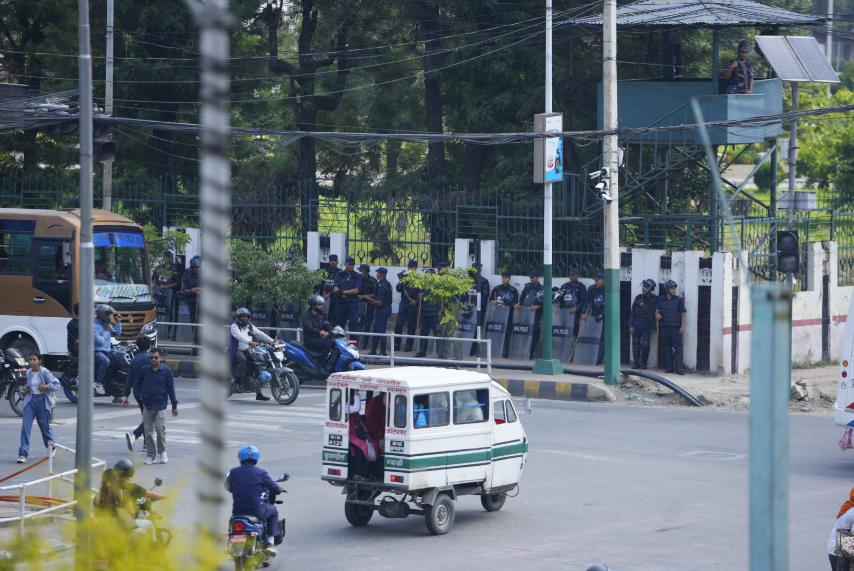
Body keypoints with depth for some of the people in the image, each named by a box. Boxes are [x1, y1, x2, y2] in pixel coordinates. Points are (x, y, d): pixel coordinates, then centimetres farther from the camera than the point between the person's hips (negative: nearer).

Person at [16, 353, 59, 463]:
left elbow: (57, 385, -9)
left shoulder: (44, 372, -10)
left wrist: (46, 386, -24)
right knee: (25, 426, -9)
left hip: (42, 400, -4)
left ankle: (50, 446, 42)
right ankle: (23, 454, -10)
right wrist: (26, 388, 6)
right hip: (30, 401, 4)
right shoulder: (28, 372, 6)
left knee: (44, 426, 12)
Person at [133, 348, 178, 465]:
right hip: (147, 406, 3)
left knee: (161, 430, -10)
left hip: (160, 406, -3)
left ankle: (162, 453, 8)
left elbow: (171, 389, 1)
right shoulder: (145, 370, 4)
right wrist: (142, 394, 2)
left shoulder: (166, 371, -2)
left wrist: (174, 406, 2)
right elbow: (136, 384, 18)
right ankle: (150, 455, 9)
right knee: (148, 432, 3)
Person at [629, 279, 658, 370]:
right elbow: (632, 312, 6)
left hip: (647, 327, -2)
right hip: (636, 325, 2)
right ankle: (636, 362, 11)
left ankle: (643, 363, 4)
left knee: (645, 345, -9)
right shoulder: (638, 298, 5)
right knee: (636, 344, 2)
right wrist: (631, 325, 0)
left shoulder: (654, 299, 0)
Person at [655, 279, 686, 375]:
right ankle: (669, 367, 11)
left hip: (676, 328, -3)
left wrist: (682, 326, -5)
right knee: (666, 348, 5)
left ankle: (679, 368, -11)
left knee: (678, 348, -9)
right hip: (664, 328, 3)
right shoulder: (660, 300, 10)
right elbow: (657, 311, 15)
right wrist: (657, 315, -10)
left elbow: (683, 314, 3)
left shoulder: (678, 300, 4)